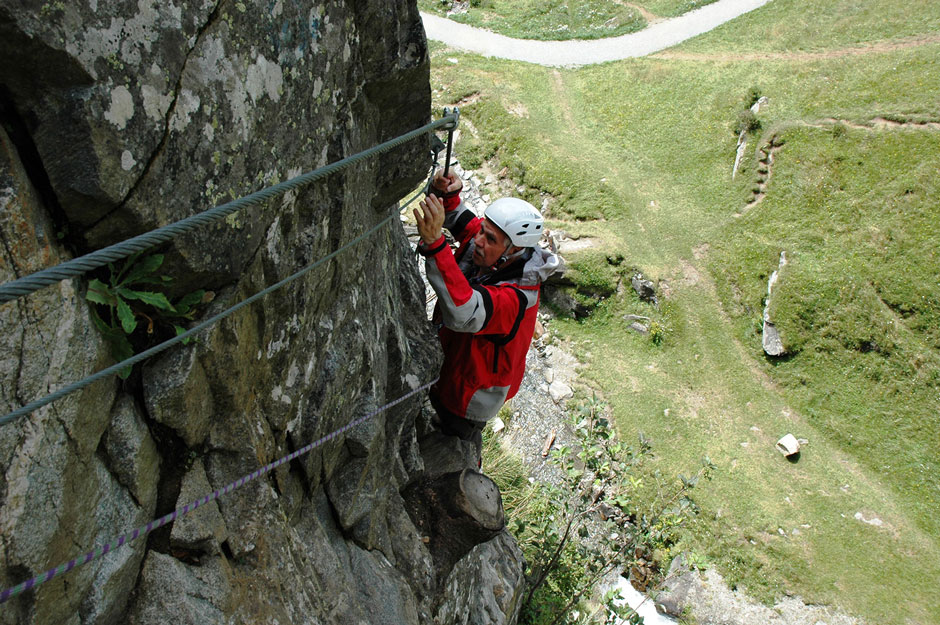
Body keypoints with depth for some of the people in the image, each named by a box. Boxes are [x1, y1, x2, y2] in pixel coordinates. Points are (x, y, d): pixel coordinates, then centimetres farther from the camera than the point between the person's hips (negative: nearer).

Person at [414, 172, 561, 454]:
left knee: (461, 435, 23)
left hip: (474, 391, -7)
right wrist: (446, 193, -30)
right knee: (442, 411, 35)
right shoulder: (479, 245, -20)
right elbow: (456, 215, -4)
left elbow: (465, 312, -60)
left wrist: (434, 242, -69)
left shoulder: (517, 296, -43)